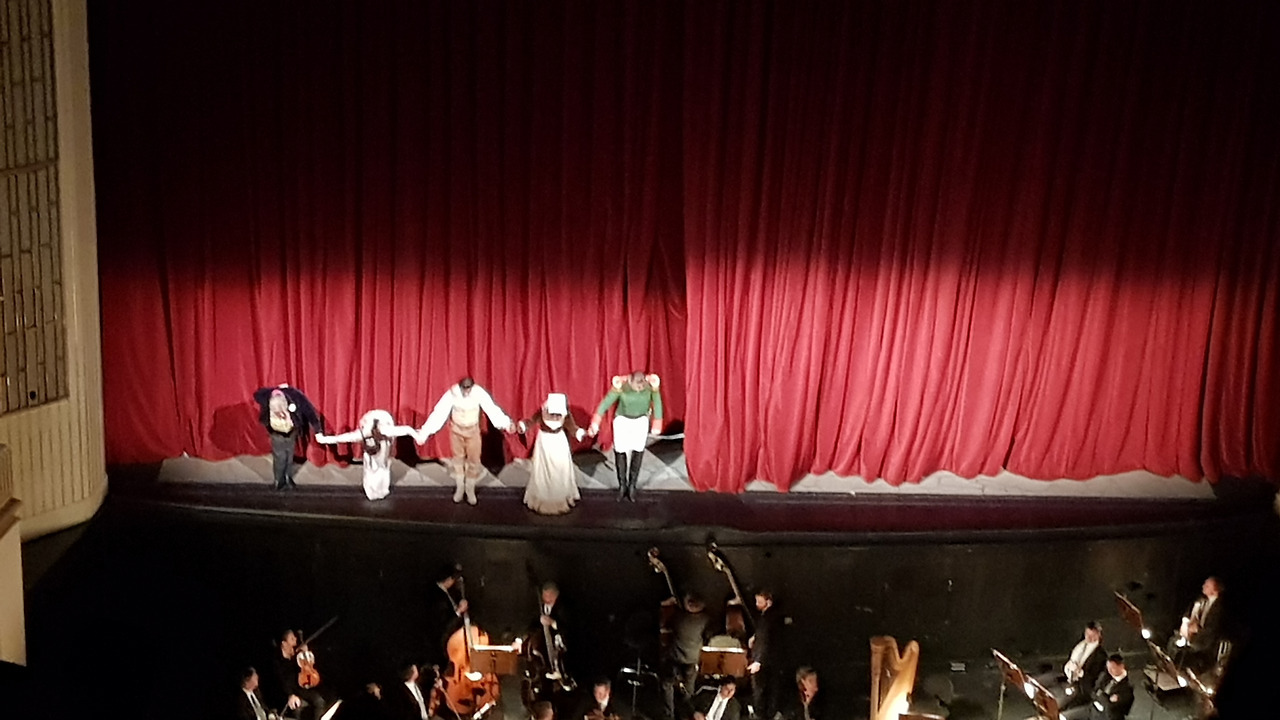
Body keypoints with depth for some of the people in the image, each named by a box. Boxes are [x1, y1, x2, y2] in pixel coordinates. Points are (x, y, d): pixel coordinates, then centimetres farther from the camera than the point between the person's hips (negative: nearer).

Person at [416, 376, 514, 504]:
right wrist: (425, 431, -33)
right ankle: (460, 488, 30)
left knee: (474, 460, 4)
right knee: (458, 459, 12)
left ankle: (470, 490, 22)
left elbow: (492, 409, -31)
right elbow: (439, 412, -28)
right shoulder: (452, 393, -27)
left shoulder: (479, 393, -27)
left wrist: (506, 423, -46)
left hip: (473, 430, 0)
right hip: (456, 429, 0)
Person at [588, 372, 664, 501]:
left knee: (638, 451, -6)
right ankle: (622, 485, 13)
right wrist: (595, 424, -24)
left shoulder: (651, 385, -23)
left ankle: (632, 486, 4)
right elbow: (605, 403, -22)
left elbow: (657, 403, -8)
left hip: (641, 421, 1)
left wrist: (657, 425, 0)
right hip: (622, 419, -1)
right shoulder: (620, 385, -27)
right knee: (620, 451, -3)